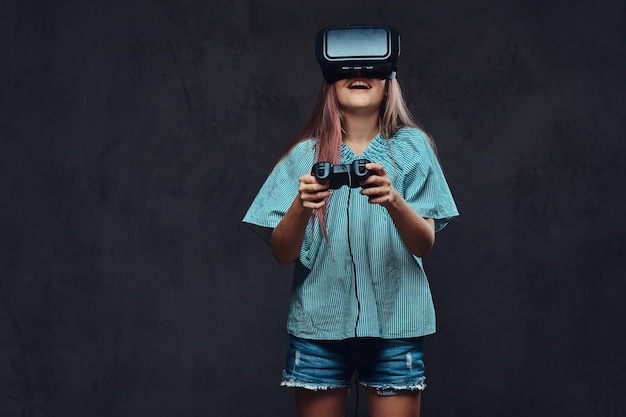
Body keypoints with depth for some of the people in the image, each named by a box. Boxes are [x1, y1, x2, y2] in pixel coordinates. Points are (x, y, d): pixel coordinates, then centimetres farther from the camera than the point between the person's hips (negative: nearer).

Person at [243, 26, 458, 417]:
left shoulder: (410, 147, 2)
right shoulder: (306, 154, 3)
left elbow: (425, 244, -6)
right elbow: (282, 254, -2)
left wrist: (393, 200, -25)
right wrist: (302, 206, -21)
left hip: (394, 322, 0)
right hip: (319, 322, 1)